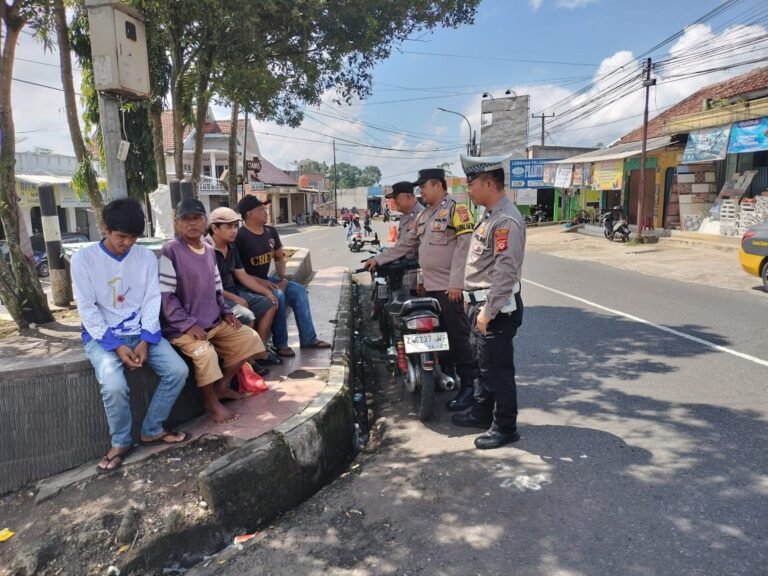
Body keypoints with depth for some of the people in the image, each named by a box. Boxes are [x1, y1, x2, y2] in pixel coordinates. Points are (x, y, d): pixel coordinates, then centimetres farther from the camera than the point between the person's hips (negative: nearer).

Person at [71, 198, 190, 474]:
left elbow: (152, 301, 0)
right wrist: (116, 346, -17)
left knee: (178, 370, -17)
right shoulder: (83, 258, -7)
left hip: (141, 332, 3)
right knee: (114, 385, -29)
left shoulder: (147, 257, 2)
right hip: (102, 336, -3)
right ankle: (120, 442, -1)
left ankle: (152, 430, 4)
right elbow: (87, 309, -9)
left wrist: (145, 341, -14)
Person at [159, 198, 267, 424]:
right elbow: (165, 295, -16)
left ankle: (222, 386, 17)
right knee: (205, 352, -32)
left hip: (214, 322, 8)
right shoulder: (170, 252, -13)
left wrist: (226, 311, 5)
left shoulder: (209, 250, 10)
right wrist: (188, 324, -21)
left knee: (250, 338, 4)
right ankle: (212, 402, -6)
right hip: (182, 327, -8)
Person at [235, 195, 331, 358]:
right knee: (278, 296, -30)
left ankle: (308, 339, 5)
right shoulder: (240, 237, -19)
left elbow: (279, 257, 16)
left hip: (266, 279, 9)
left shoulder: (270, 232, 5)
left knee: (299, 290, 1)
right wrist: (260, 281, -24)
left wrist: (283, 278, -1)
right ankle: (280, 344, -14)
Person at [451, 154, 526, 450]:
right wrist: (473, 300, 21)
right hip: (482, 303, 10)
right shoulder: (489, 215, 12)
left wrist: (488, 311, -24)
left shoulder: (506, 220, -20)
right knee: (483, 363, 21)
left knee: (498, 369, 1)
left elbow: (505, 273, -25)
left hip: (497, 308, -10)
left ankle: (505, 427, 15)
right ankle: (482, 413, 37)